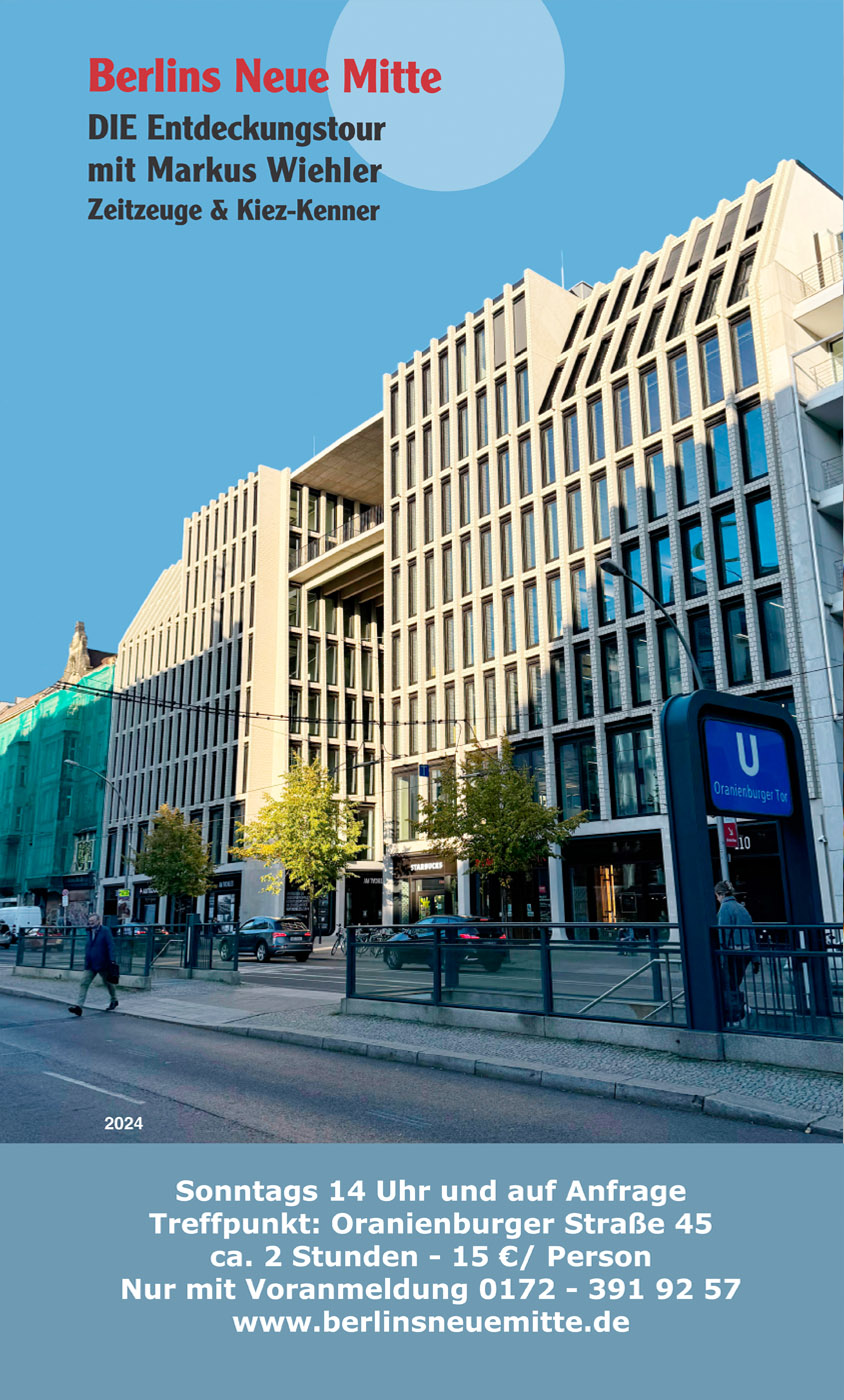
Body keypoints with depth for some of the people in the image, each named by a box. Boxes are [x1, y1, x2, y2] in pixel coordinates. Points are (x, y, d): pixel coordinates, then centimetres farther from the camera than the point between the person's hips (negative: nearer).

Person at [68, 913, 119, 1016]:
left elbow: (111, 946, -18)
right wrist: (87, 962, 19)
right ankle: (78, 1006, -12)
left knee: (108, 983, 12)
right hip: (90, 965, 6)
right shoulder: (90, 932, 8)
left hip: (103, 965, -6)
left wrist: (112, 960, -26)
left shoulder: (105, 931, -12)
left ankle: (114, 1001, 34)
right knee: (83, 983, -8)